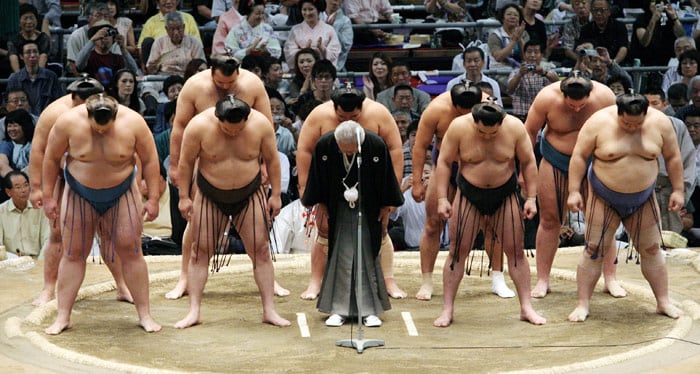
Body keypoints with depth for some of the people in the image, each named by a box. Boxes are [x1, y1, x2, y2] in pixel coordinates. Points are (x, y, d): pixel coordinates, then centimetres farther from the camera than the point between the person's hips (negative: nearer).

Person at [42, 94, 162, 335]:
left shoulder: (133, 122, -19)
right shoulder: (68, 122, -19)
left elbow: (150, 160, -8)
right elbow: (51, 158, -6)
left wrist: (153, 198, -8)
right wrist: (48, 196, -5)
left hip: (122, 193, 0)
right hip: (80, 194, 0)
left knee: (130, 250, -4)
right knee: (73, 253, 1)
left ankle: (145, 315, 4)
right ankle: (62, 317, 7)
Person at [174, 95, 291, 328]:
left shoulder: (260, 124, -15)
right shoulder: (199, 126, -19)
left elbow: (272, 160, -3)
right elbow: (186, 162, -8)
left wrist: (276, 195, -1)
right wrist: (184, 197, -6)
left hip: (249, 195, 1)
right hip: (210, 196, -1)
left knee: (260, 250, -2)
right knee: (200, 251, -2)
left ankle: (269, 311, 4)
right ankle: (194, 312, 3)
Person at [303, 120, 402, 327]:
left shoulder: (377, 145, -21)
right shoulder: (324, 145, -18)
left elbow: (386, 179, -5)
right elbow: (318, 180, -2)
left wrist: (385, 209, 1)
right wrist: (321, 207, 3)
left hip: (367, 211, -1)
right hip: (338, 211, 1)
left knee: (367, 257, 1)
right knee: (340, 257, 0)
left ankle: (369, 310, 7)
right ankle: (338, 309, 6)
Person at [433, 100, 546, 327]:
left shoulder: (515, 127, -13)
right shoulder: (458, 127, -16)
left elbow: (528, 162, -2)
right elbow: (444, 162, -7)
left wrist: (531, 198, -4)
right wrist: (442, 199, -10)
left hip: (505, 194, 1)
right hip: (468, 194, -1)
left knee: (515, 251, 2)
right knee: (458, 251, -3)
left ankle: (526, 308, 10)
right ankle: (447, 310, 4)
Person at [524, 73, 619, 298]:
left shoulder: (604, 96, -18)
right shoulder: (547, 98, -20)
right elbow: (530, 131, -8)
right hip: (556, 161, 0)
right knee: (549, 220, 2)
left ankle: (610, 279, 9)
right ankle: (542, 281, 11)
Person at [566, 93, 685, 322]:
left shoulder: (659, 123, -9)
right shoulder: (599, 122, -16)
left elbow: (673, 157, 2)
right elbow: (579, 156, -10)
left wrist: (678, 190, 2)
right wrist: (574, 191, -13)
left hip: (642, 199, 2)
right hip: (604, 198, -2)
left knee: (651, 249, 7)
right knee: (593, 250, -4)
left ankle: (664, 302, 18)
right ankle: (583, 305, 3)